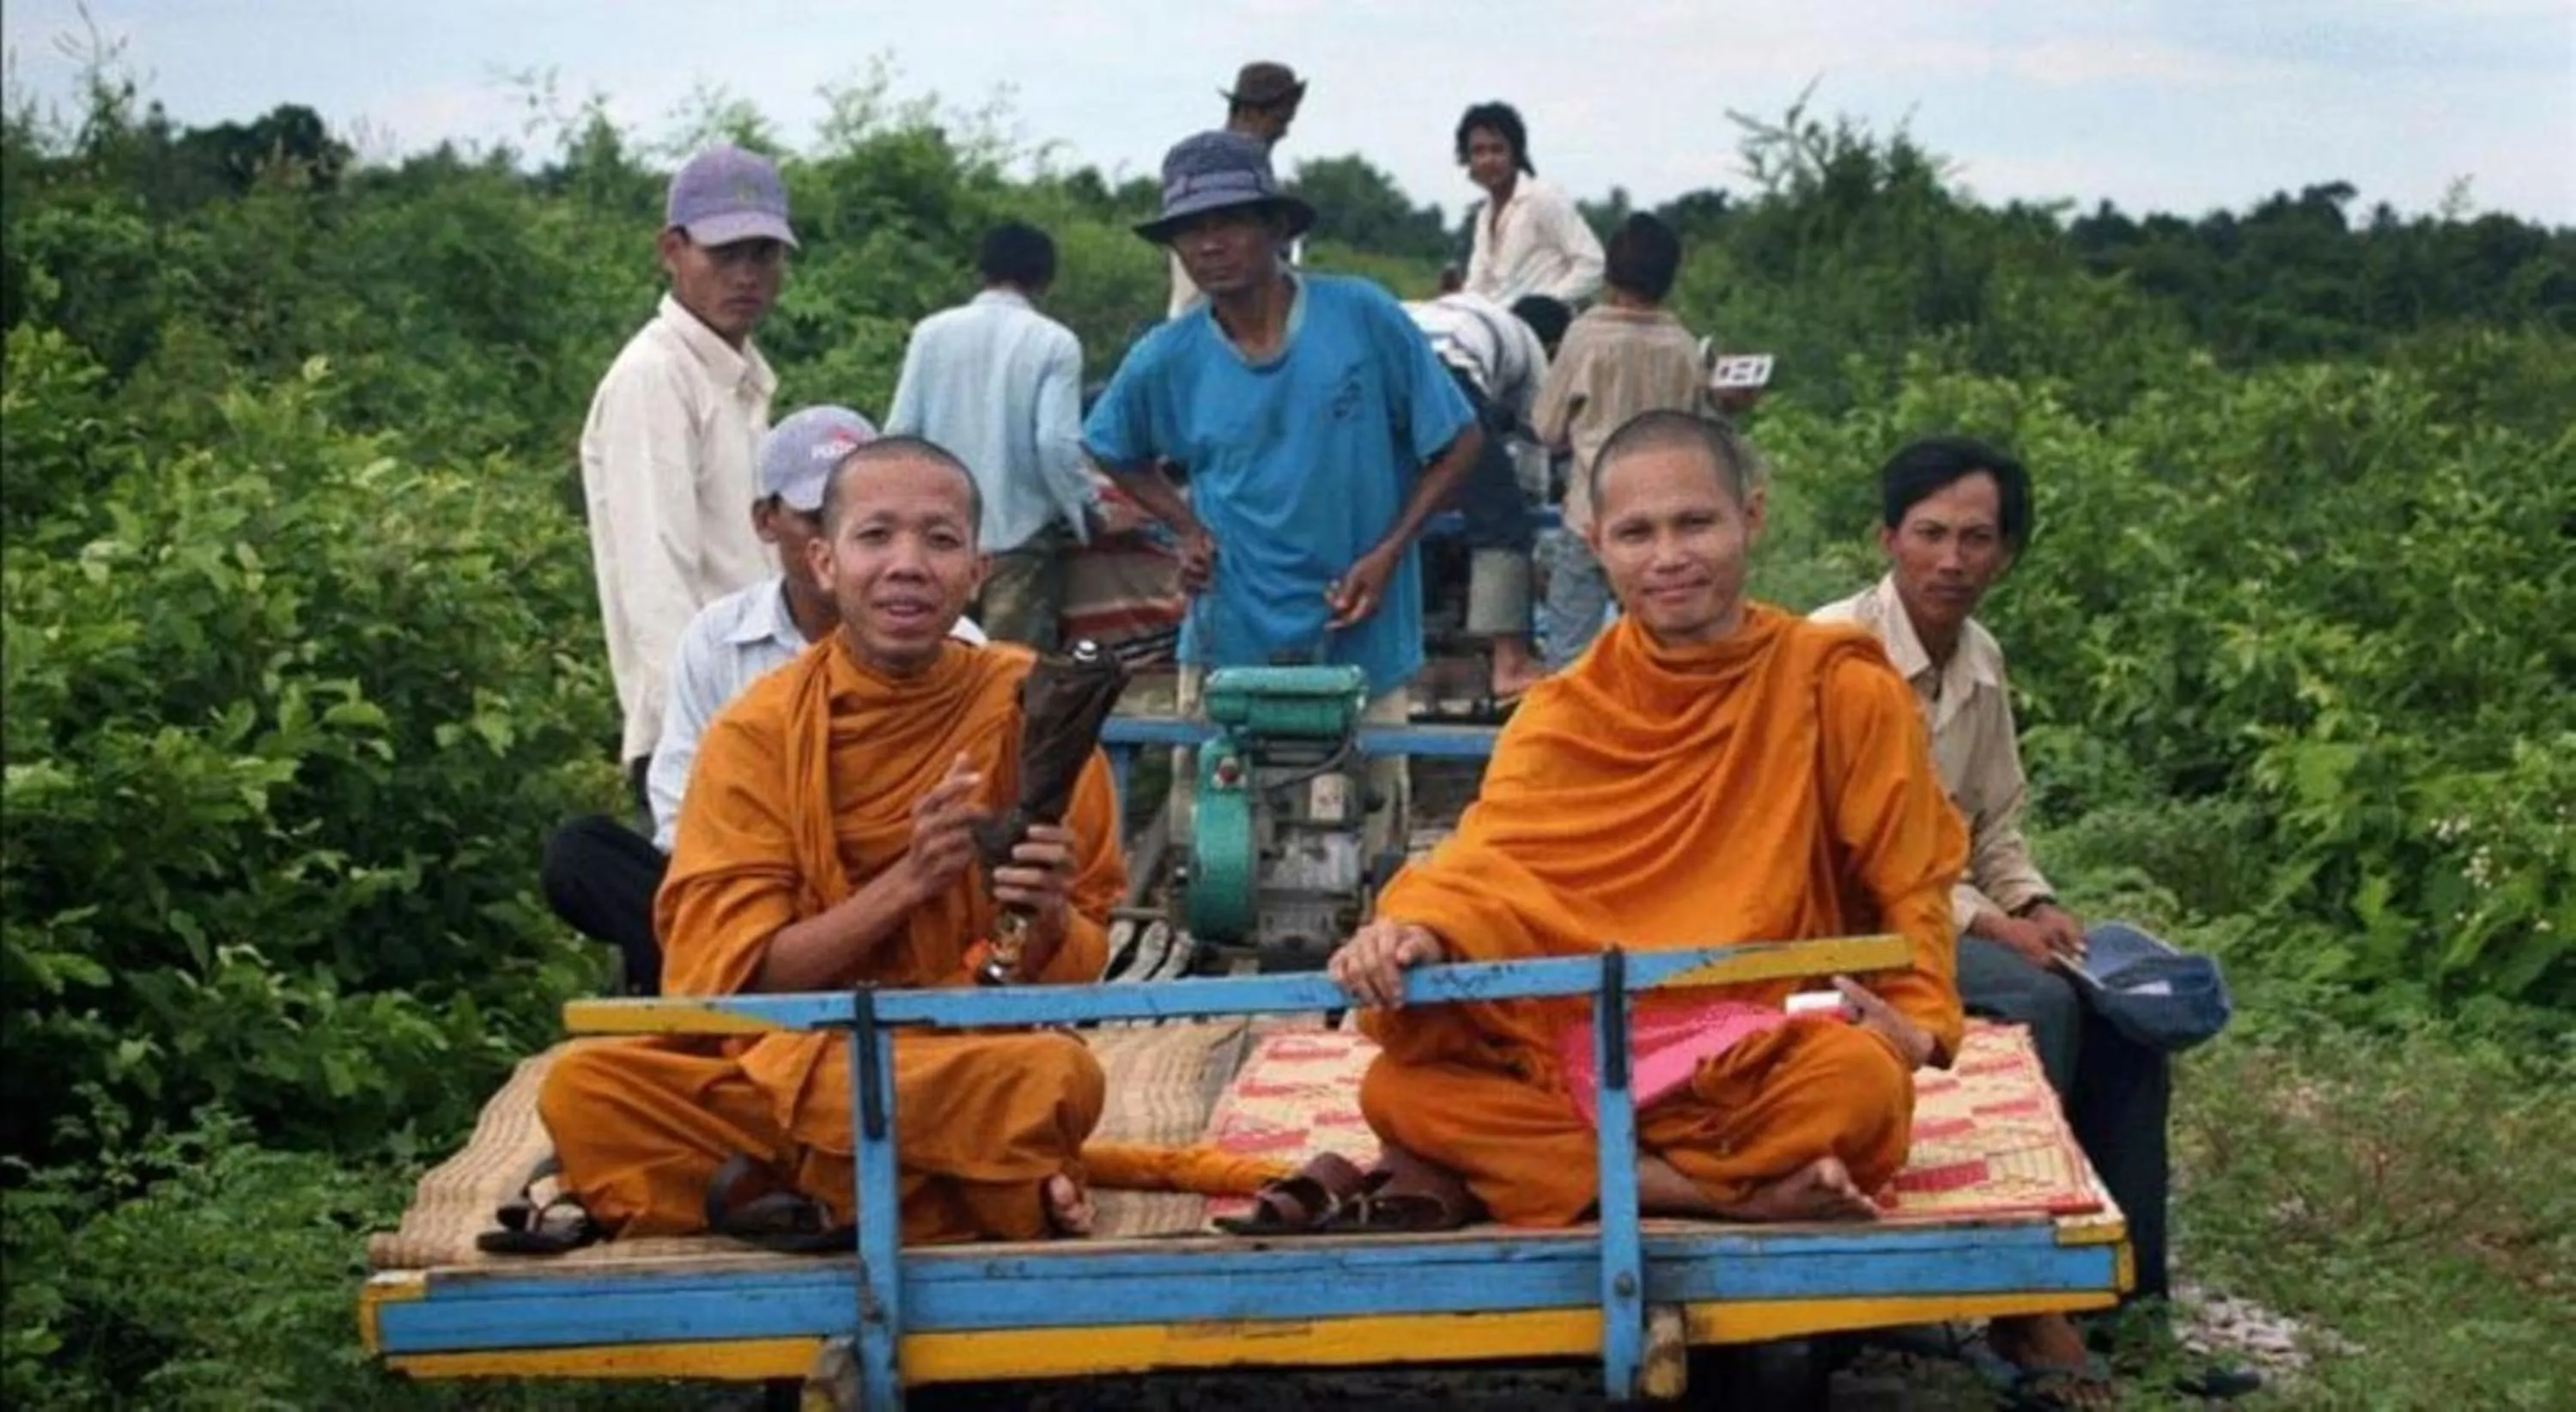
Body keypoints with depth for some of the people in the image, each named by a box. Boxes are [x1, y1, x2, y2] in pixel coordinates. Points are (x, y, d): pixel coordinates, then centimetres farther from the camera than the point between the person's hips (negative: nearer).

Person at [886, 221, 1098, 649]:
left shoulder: (932, 332, 1)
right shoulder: (1054, 343, -8)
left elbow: (899, 432, 0)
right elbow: (1056, 444, -13)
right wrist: (1084, 517, 1)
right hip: (1021, 533, -3)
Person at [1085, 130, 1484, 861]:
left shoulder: (1363, 317, -8)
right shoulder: (1165, 361, -1)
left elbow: (1459, 442, 0)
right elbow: (1116, 453, 20)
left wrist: (1387, 553, -9)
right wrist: (1187, 527, 4)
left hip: (1361, 644, -2)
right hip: (1230, 642, 2)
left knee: (1364, 857, 6)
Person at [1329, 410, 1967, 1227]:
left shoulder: (1840, 690, 3)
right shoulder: (1561, 716, 9)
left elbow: (1906, 885, 7)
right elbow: (1491, 862, -5)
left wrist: (1914, 1020, -12)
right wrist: (1420, 928, -27)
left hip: (1766, 1066, -2)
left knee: (1863, 1082, -37)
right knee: (1399, 1090, -26)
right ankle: (1745, 1196, -28)